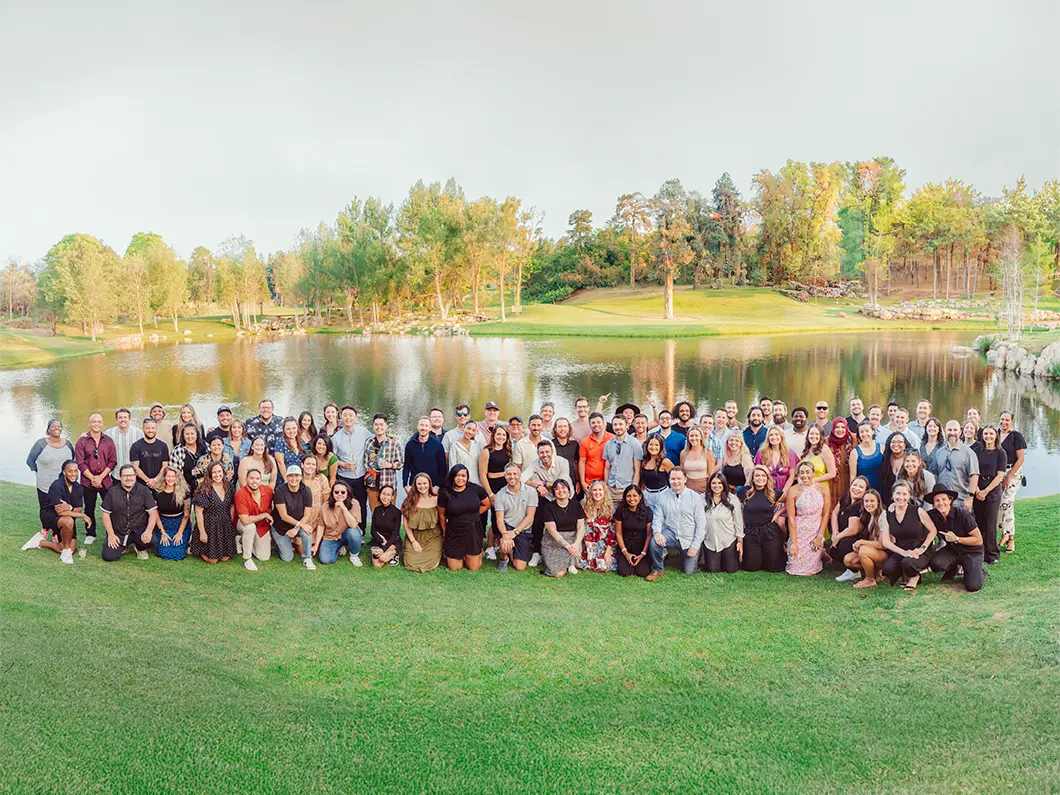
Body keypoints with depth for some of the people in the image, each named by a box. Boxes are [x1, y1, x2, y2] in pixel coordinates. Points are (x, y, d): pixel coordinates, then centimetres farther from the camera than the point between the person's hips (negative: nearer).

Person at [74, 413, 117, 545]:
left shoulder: (109, 441, 6)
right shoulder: (82, 442, 2)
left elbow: (112, 461, 2)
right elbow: (80, 463, -4)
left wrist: (100, 477, -8)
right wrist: (92, 478, -10)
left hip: (106, 480, 1)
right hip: (88, 481, -1)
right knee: (89, 508, 7)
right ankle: (90, 534, 19)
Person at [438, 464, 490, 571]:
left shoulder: (476, 489, -7)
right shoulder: (445, 493, -8)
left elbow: (487, 505, 8)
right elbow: (441, 515, 3)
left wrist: (473, 514, 4)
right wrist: (444, 533, 9)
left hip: (473, 531, 0)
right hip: (454, 533, 0)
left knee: (473, 567, 5)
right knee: (454, 568, 6)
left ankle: (479, 553, 37)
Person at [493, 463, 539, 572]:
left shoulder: (531, 491, -8)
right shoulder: (500, 495, -4)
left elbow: (530, 517, -9)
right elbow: (500, 519, -8)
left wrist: (515, 532, -19)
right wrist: (504, 534, -28)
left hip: (524, 530, 0)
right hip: (507, 527, 0)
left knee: (519, 567, -5)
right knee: (506, 545, -35)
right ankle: (503, 557, 4)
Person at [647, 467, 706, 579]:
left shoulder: (695, 497, -6)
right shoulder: (664, 496, -1)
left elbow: (701, 523, -6)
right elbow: (658, 518, -1)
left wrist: (696, 545, -11)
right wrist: (657, 532, -24)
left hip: (689, 539, -1)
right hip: (671, 533, 1)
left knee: (689, 572, -1)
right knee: (654, 542, -31)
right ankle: (657, 570, -6)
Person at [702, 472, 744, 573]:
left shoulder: (733, 500, -7)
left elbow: (738, 522, -3)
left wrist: (740, 541, -2)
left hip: (729, 542, -1)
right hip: (710, 541, 1)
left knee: (731, 570, 4)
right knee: (712, 571, 2)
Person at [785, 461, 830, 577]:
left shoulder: (823, 488, -2)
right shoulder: (793, 490, -8)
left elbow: (826, 514, 0)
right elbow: (791, 518, -8)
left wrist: (820, 537, -6)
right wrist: (794, 542, -11)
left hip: (816, 532, 1)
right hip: (798, 532, -1)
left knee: (811, 569, -3)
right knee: (795, 568, -2)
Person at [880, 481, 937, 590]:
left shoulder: (917, 511, -7)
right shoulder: (889, 515, 1)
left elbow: (933, 531, 0)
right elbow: (886, 542, 0)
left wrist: (922, 548, -11)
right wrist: (904, 552, -14)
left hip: (918, 552, -3)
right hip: (899, 551, 3)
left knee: (907, 563, -36)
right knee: (887, 569, -27)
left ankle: (914, 577, 2)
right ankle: (905, 575, 8)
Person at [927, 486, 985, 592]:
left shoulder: (962, 515, -23)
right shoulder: (932, 515, -13)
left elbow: (979, 540, -16)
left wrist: (956, 539, -24)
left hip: (972, 552, -4)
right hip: (952, 550, 4)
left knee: (972, 586, -22)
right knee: (936, 564, -28)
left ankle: (980, 572, 14)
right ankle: (954, 568, 8)